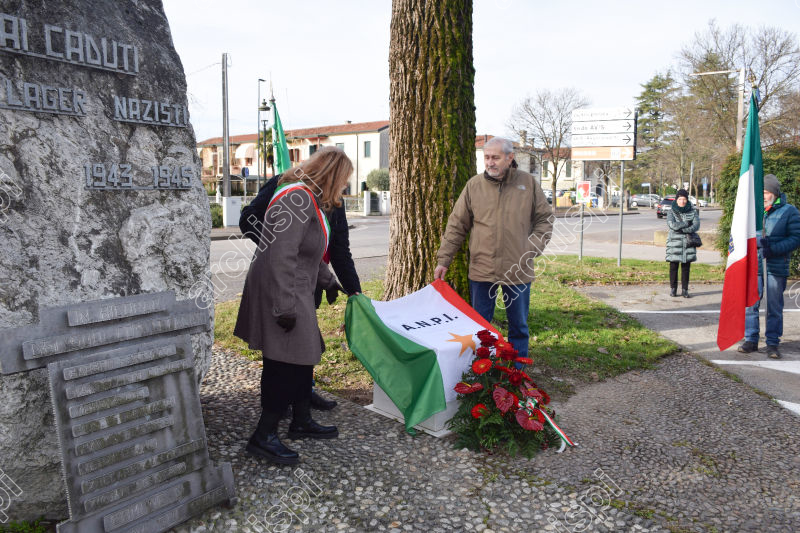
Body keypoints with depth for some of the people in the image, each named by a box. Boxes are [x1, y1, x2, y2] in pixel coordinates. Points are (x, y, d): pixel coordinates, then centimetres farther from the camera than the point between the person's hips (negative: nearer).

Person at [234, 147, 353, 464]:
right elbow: (281, 257, -26)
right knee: (287, 364, -5)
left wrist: (329, 282, 37)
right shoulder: (297, 199, -19)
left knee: (302, 358, 17)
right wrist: (285, 307, -25)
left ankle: (302, 422, 31)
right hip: (279, 295, -11)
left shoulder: (311, 200, 15)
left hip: (295, 294, 11)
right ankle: (263, 436, 8)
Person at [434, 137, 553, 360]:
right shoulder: (474, 185, 1)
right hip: (481, 269, 0)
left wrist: (532, 248, -4)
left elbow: (545, 218, 9)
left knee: (519, 325, 11)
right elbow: (456, 226, 3)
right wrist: (443, 260, -1)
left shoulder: (528, 182, 2)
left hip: (518, 270, 0)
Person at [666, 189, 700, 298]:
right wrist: (686, 224, -9)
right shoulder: (671, 212, 4)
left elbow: (696, 226, -5)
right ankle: (673, 289, 11)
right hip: (674, 243, -1)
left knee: (686, 268, 3)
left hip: (688, 243, 1)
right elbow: (672, 224, -13)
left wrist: (680, 228, -15)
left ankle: (685, 290, 10)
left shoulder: (693, 211, 8)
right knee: (673, 267, 1)